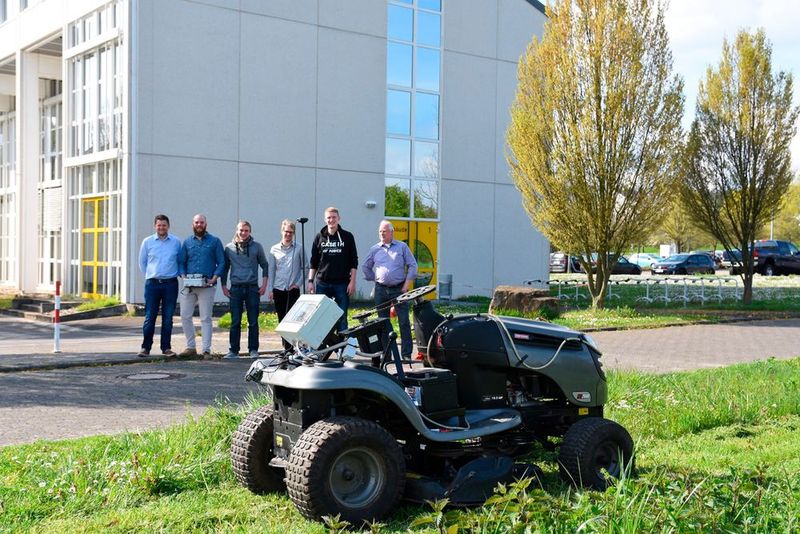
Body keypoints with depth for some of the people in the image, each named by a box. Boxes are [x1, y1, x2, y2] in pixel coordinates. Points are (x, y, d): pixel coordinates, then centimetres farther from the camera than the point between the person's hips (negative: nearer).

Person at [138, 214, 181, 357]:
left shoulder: (176, 242, 4)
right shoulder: (147, 242, 5)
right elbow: (142, 262, 14)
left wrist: (176, 274, 6)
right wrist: (149, 277, 11)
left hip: (170, 284, 0)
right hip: (152, 284, 0)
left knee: (168, 317, 4)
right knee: (150, 317, -1)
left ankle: (166, 348, 11)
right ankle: (145, 347, 6)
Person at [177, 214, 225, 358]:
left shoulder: (214, 241, 5)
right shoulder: (187, 242, 13)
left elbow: (221, 262, 3)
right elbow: (181, 262, 13)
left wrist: (214, 279, -10)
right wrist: (183, 276, -4)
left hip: (207, 286, -3)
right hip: (189, 286, 3)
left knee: (205, 318, -1)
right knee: (185, 316, 2)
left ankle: (206, 350, 2)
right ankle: (190, 347, 14)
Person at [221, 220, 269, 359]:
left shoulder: (257, 246, 4)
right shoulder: (229, 248, 6)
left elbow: (264, 265, 10)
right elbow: (225, 268, 13)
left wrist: (264, 284, 1)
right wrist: (224, 286, 6)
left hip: (253, 288, 0)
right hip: (235, 288, 1)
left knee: (253, 322, 2)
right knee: (235, 322, 2)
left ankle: (253, 350, 9)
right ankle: (233, 350, 8)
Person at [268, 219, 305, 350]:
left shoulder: (299, 249, 1)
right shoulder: (274, 250, 7)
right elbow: (271, 270, 9)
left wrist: (298, 283, -3)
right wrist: (270, 290, 4)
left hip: (293, 290, -3)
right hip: (278, 290, 3)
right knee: (281, 320, 8)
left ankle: (288, 349, -12)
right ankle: (286, 346, 17)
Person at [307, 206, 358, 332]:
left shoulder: (347, 237, 3)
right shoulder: (319, 237, 8)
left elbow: (354, 262, 2)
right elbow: (313, 262, 10)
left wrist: (352, 282, -5)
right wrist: (310, 281, 3)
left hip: (342, 284, -2)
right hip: (322, 284, 2)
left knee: (342, 318, 2)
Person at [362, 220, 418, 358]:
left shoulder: (402, 247, 3)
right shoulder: (374, 249, 10)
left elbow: (412, 265, 3)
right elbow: (366, 267, 20)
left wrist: (407, 284, -4)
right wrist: (375, 279, 9)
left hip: (399, 289, -2)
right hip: (381, 290, 3)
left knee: (404, 322, -6)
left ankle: (406, 353, -1)